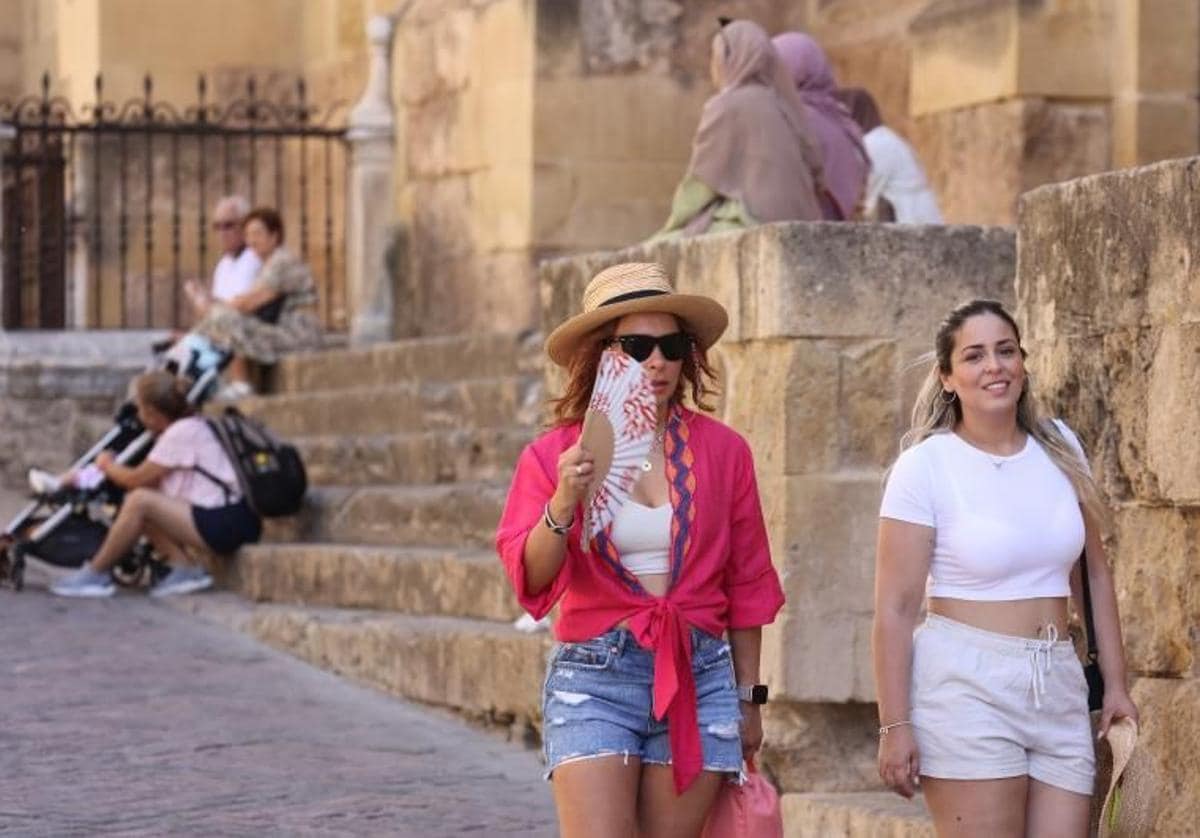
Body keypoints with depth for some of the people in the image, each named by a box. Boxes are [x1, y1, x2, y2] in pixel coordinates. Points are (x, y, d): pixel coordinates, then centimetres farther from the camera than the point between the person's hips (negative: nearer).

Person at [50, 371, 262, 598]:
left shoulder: (182, 432, -14)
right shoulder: (193, 426, 16)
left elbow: (136, 480, -8)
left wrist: (108, 466, 10)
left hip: (225, 525, -10)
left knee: (140, 500, -16)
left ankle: (95, 574, -5)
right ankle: (184, 569, 1)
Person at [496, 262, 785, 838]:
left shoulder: (722, 451, 4)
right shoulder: (553, 455, 1)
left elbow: (747, 584, 11)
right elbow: (530, 577, -7)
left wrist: (749, 698, 14)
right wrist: (563, 504, -24)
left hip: (699, 679, 2)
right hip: (593, 676, -2)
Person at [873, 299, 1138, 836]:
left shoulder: (1060, 449, 8)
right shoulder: (925, 465, -7)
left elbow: (1095, 574, 15)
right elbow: (895, 607, -8)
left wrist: (1115, 685, 12)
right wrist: (895, 725, -12)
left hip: (1058, 689, 5)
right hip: (967, 687, -5)